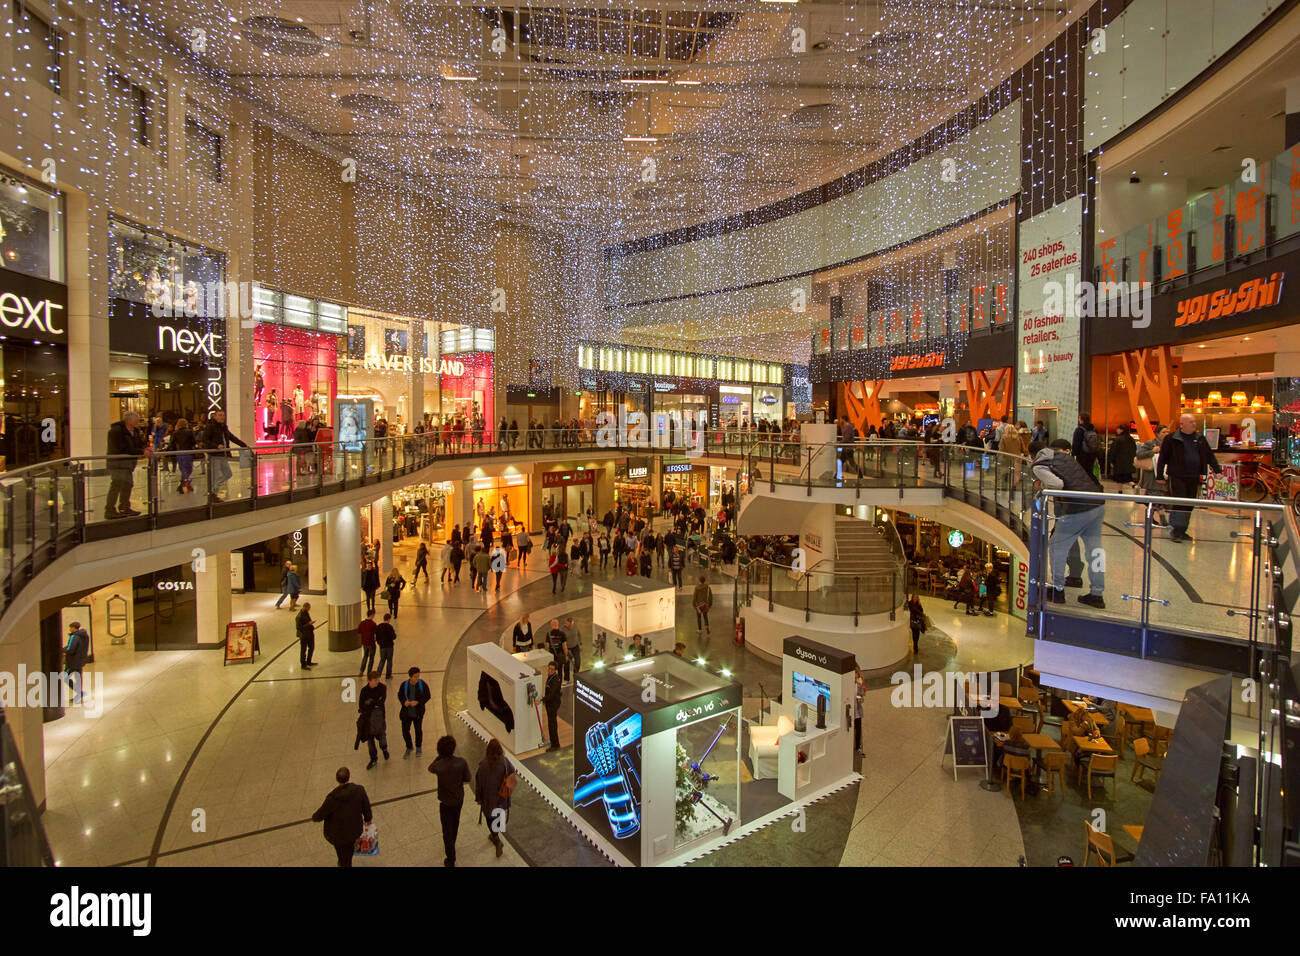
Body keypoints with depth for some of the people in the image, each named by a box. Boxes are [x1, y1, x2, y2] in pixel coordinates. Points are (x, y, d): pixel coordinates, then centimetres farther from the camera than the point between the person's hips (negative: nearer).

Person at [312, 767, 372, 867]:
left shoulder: (332, 798, -33)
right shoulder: (359, 790, -26)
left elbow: (320, 815, -15)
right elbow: (366, 807, -10)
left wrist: (314, 817, 10)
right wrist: (367, 818, 12)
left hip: (336, 833, -2)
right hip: (355, 829, 2)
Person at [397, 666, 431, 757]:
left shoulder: (422, 684, -15)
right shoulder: (404, 684, -10)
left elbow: (427, 696, -8)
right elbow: (400, 695, 3)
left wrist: (417, 702, -22)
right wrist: (404, 702, -17)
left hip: (418, 712, -1)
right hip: (406, 712, 1)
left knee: (418, 730, 15)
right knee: (405, 730, 4)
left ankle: (418, 747, 39)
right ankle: (408, 748, 31)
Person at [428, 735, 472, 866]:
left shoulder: (438, 766, -29)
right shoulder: (461, 762, -24)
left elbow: (430, 768, -4)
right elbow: (468, 780, -12)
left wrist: (440, 756, -10)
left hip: (445, 802, -3)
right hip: (459, 799, 3)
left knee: (447, 829, 14)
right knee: (455, 822, 28)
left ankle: (451, 860, 24)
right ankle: (451, 845, 54)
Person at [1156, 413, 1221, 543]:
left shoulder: (1200, 439, 12)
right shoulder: (1171, 439, -3)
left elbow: (1210, 455, 15)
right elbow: (1162, 458, -2)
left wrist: (1217, 470, 6)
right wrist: (1160, 476, -4)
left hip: (1194, 478, 5)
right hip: (1177, 477, -5)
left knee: (1189, 506, 9)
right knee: (1179, 504, -9)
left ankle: (1182, 531, 18)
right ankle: (1175, 530, -3)